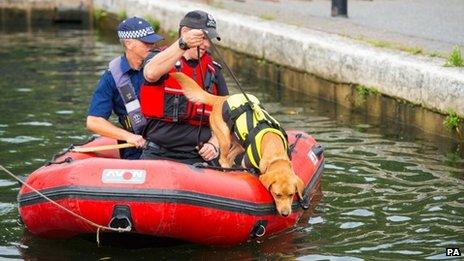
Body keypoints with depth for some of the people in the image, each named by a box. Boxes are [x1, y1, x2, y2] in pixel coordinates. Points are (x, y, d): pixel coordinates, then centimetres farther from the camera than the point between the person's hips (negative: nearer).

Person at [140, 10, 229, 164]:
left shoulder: (213, 70, 15)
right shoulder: (160, 58, 2)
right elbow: (151, 73, -24)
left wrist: (214, 144, -2)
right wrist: (182, 45, -36)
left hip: (199, 156, 3)